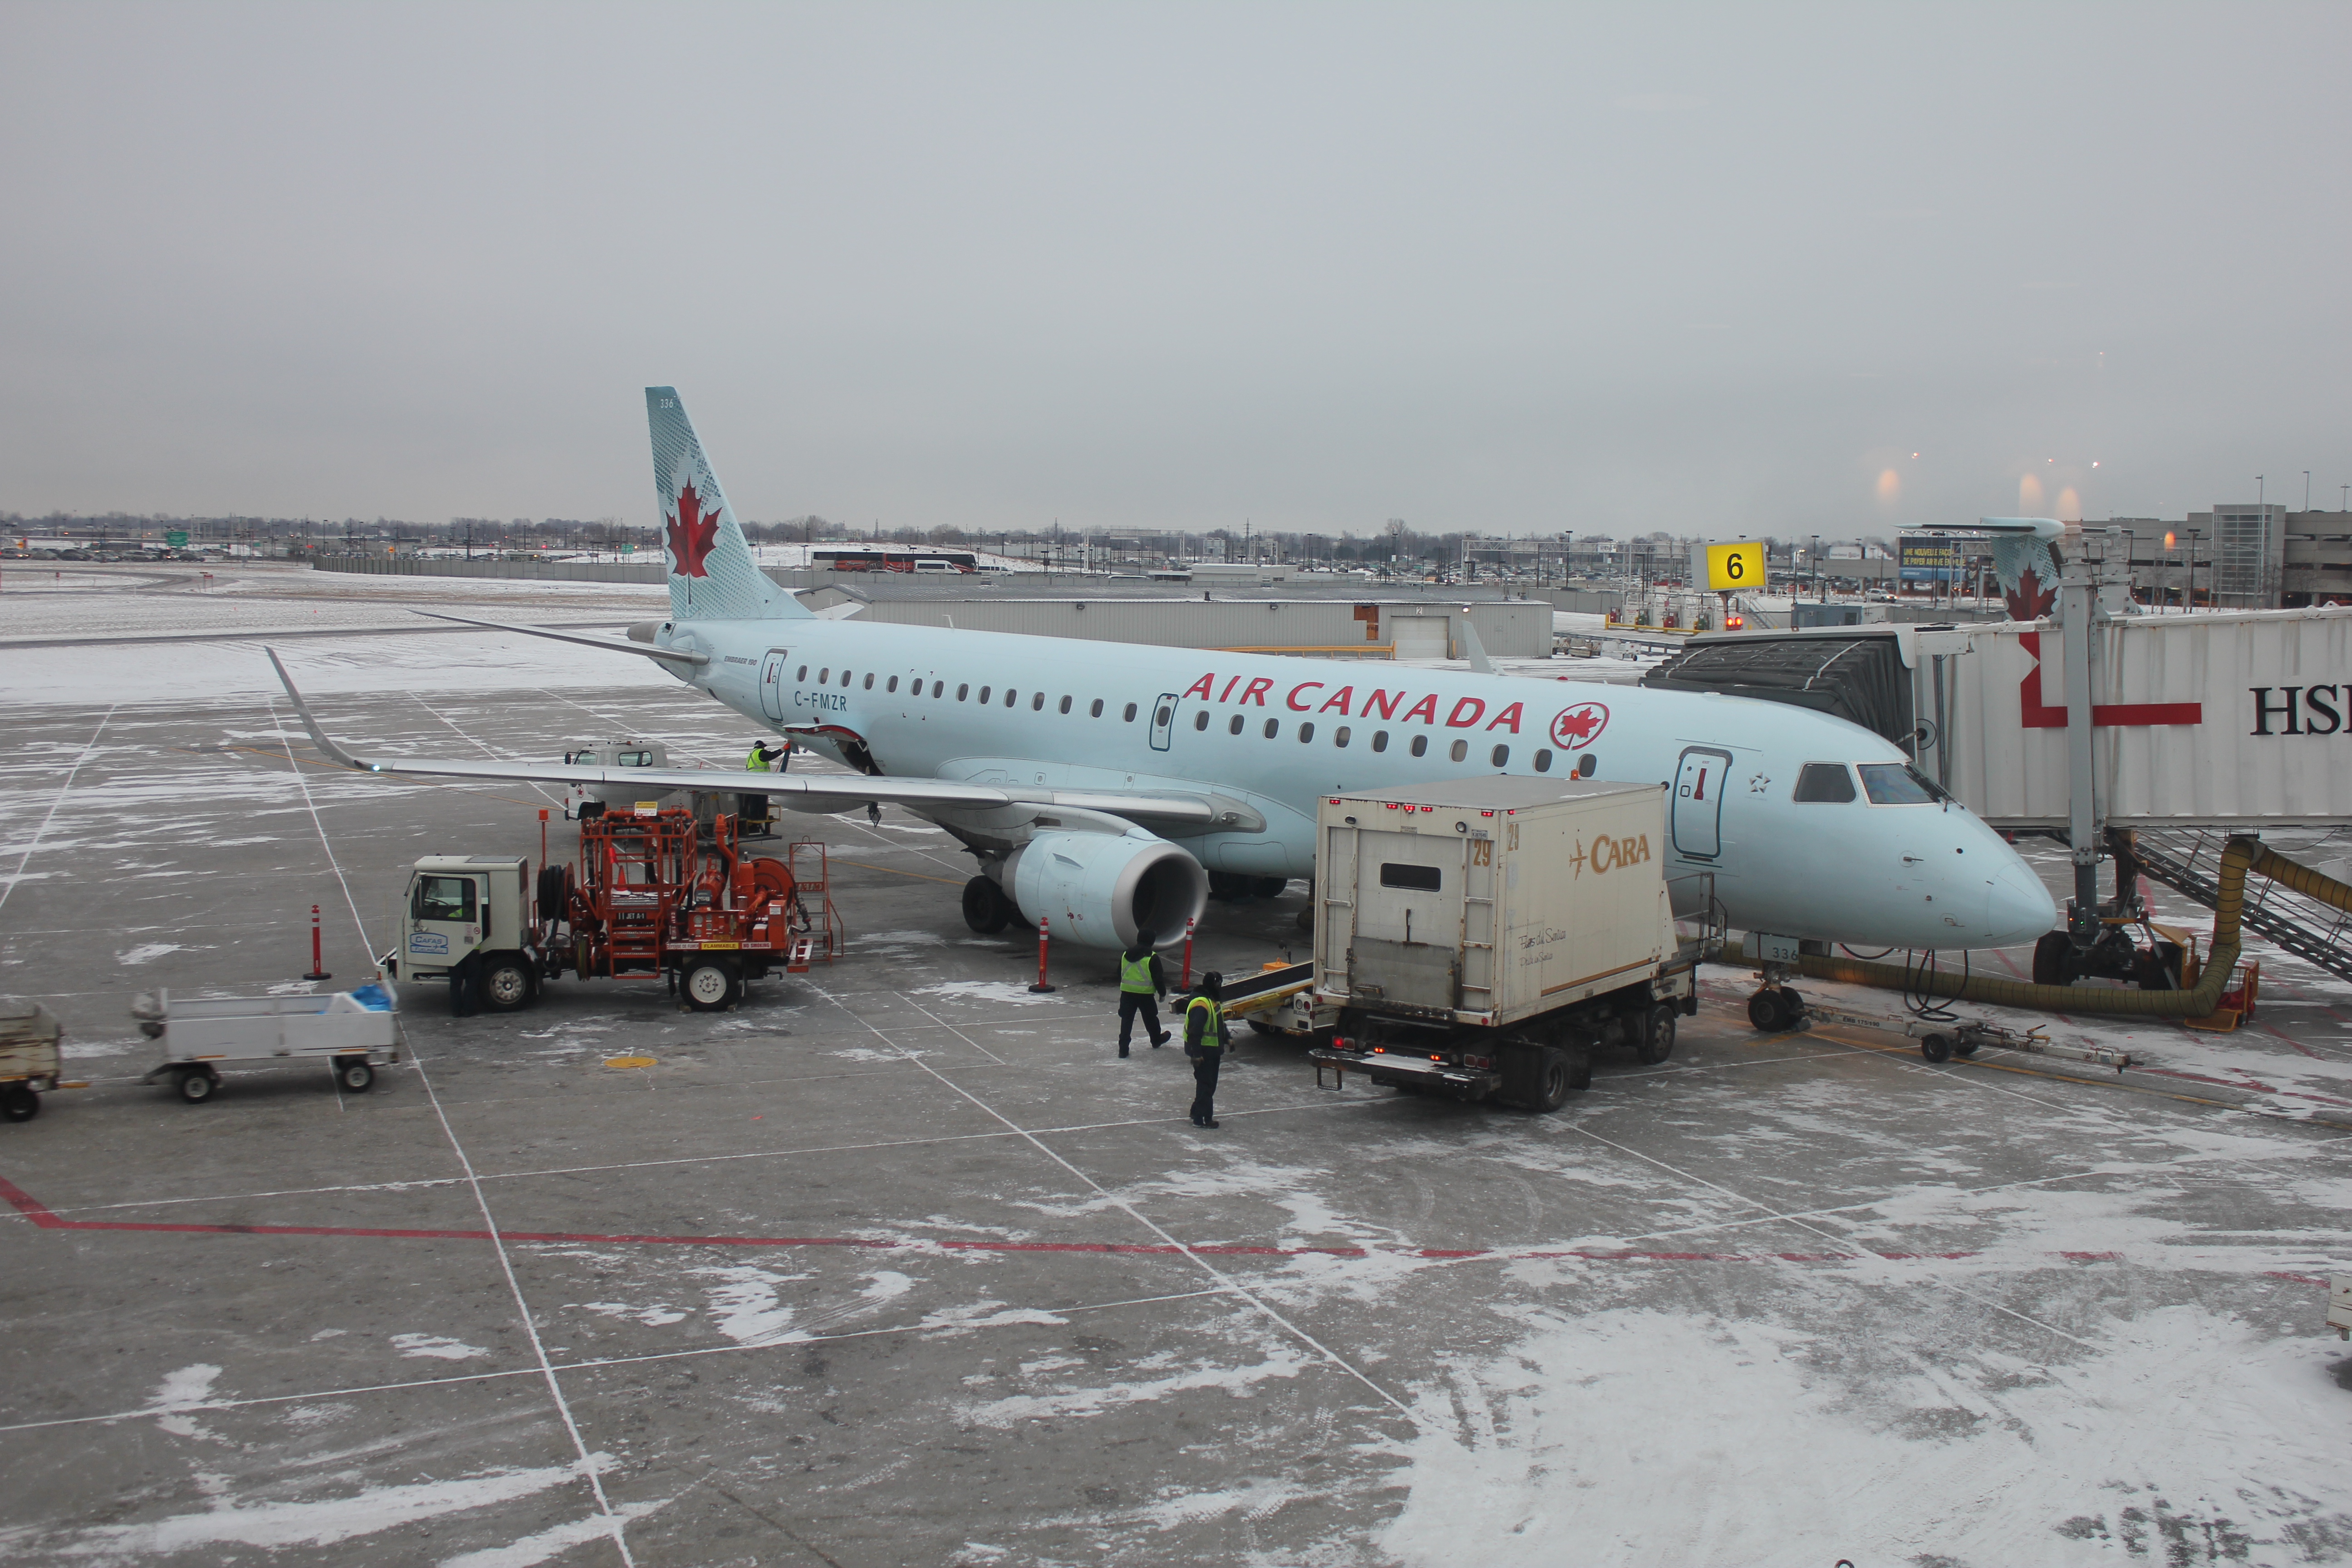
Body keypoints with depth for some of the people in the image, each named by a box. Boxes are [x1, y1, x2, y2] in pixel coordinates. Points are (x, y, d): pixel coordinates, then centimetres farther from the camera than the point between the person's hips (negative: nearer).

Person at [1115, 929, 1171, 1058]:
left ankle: (1123, 1048, -1)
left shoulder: (1125, 955, 7)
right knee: (1150, 1018, 18)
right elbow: (1158, 978, -10)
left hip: (1126, 993, 3)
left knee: (1126, 1020, 5)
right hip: (1145, 994, -3)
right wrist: (1162, 993, 3)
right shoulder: (1152, 957, -11)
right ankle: (1156, 1040, 39)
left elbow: (1119, 974, 17)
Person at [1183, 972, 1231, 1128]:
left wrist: (1227, 1038, 14)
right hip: (1203, 1052, -10)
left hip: (1213, 1051, 10)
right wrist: (1196, 1054, -27)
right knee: (1205, 1084, -5)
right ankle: (1201, 1119, 1)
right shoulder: (1201, 1004, -24)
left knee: (1210, 1084, 19)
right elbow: (1194, 1031, -27)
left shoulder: (1214, 1001, 11)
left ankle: (1197, 1112, 31)